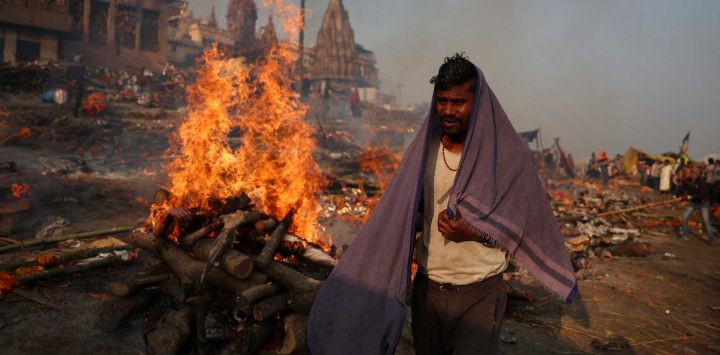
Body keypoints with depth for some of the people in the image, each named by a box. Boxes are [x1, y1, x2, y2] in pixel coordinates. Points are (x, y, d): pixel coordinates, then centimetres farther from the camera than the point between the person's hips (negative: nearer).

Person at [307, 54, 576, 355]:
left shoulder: (509, 155, -10)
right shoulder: (423, 150, -1)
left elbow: (529, 229, -6)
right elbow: (398, 218, 1)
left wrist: (476, 233, -21)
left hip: (480, 296, -3)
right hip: (427, 290, 4)